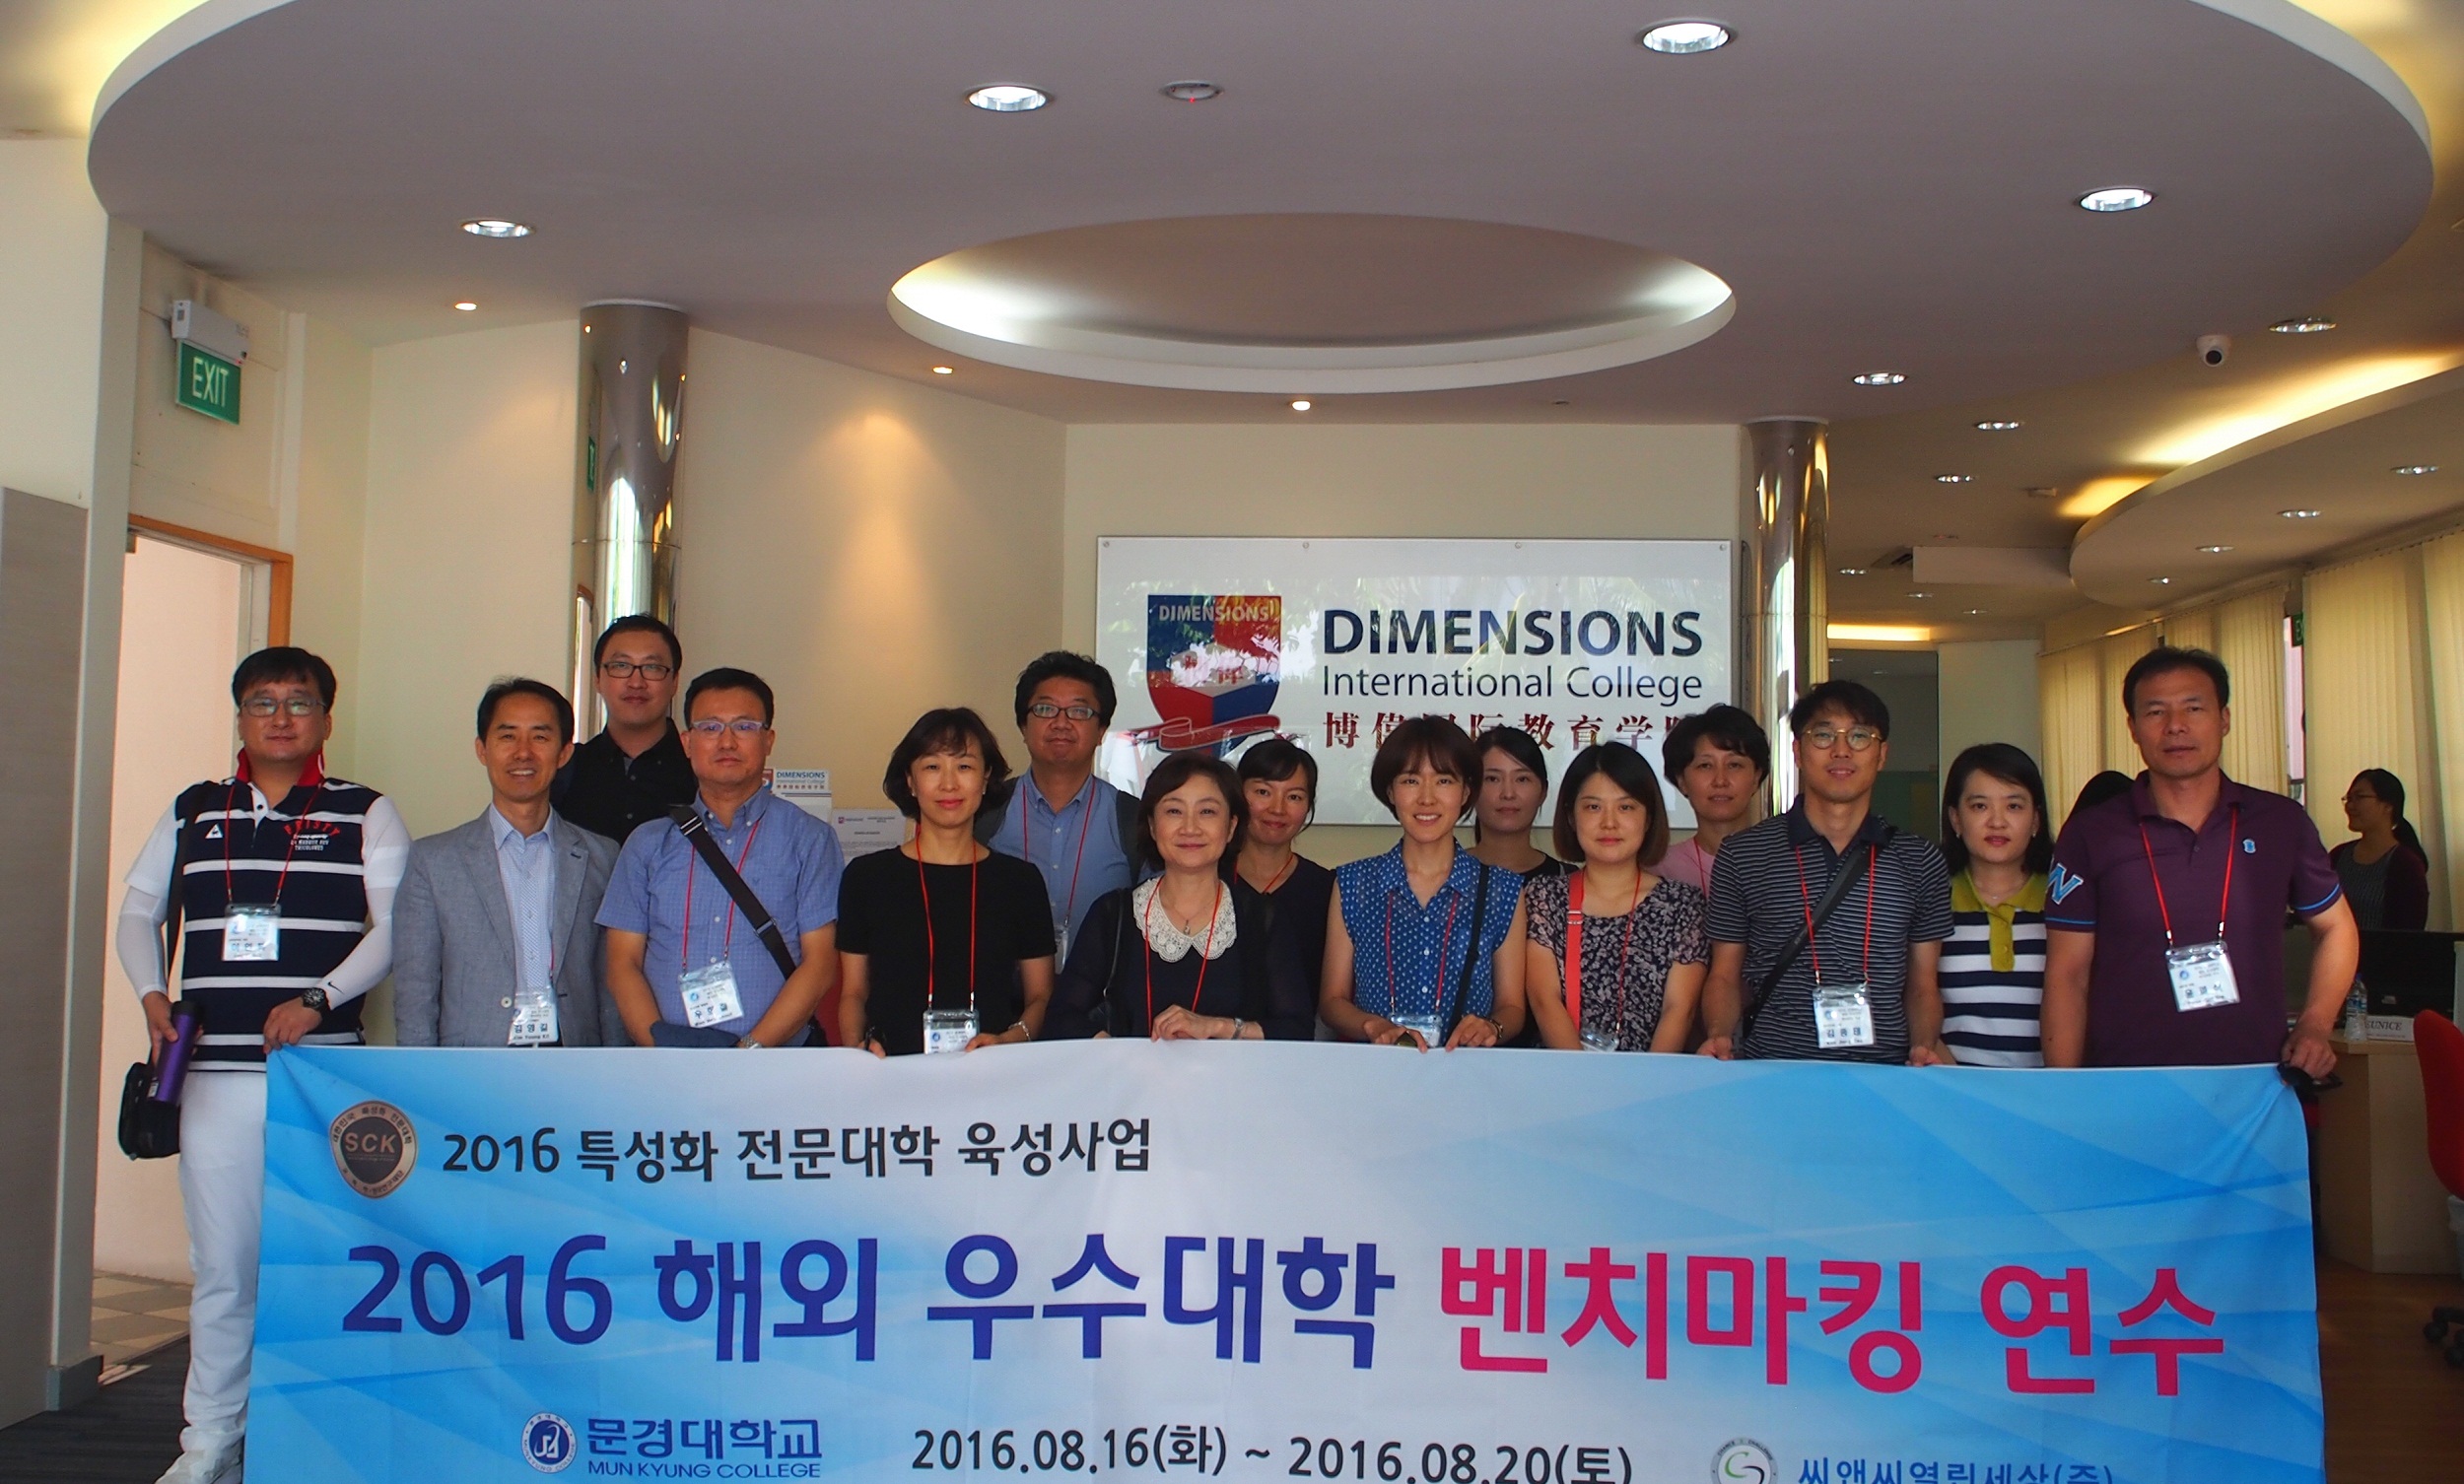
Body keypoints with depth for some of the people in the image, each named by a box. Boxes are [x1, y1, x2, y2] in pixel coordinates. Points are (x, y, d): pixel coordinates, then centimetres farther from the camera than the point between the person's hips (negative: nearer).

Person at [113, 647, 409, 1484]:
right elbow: (139, 913, 23)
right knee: (221, 1264, 6)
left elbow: (393, 926, -2)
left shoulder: (366, 816, 6)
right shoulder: (192, 814, 15)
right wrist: (152, 994, 5)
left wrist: (319, 999, -14)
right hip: (214, 1072, 3)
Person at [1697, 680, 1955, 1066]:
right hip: (1769, 1077, -1)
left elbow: (1922, 986, 16)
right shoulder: (1742, 855, 8)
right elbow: (1725, 977, 11)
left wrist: (1926, 1045, -3)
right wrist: (1718, 1036, -8)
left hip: (1883, 1077, 2)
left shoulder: (1920, 862, 13)